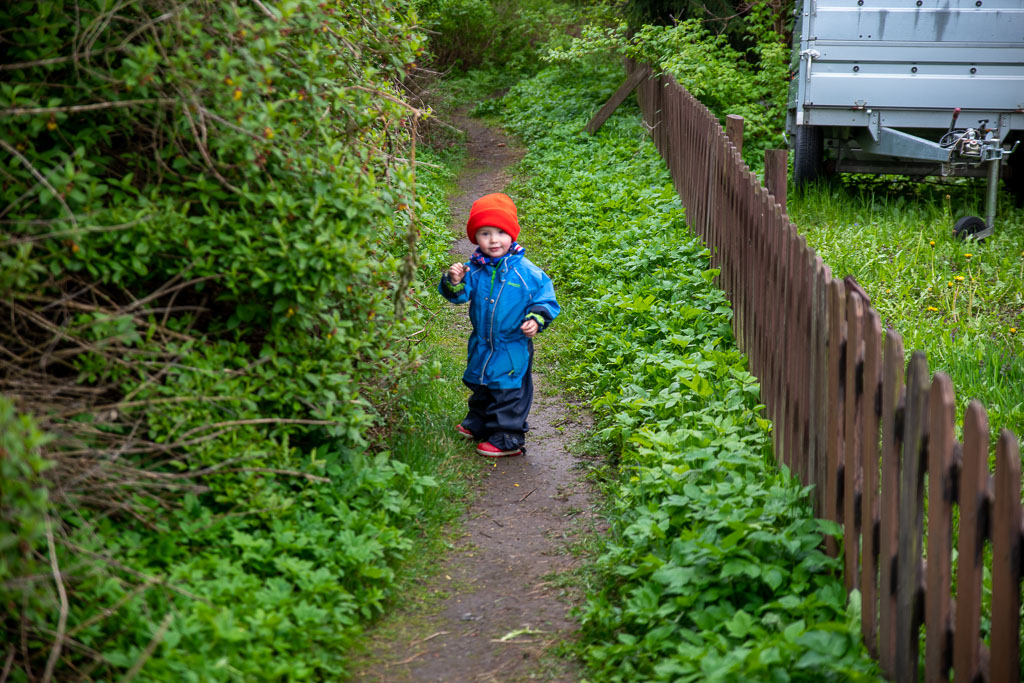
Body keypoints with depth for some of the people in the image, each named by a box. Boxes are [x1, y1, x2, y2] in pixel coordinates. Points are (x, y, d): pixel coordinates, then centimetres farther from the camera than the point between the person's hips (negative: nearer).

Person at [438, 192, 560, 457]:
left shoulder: (526, 272, -14)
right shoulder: (474, 269, -5)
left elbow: (545, 299, -7)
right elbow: (459, 296, -5)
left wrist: (536, 320, -22)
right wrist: (454, 283, -25)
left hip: (513, 348, -5)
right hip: (481, 345, 5)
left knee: (508, 393, 3)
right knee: (480, 388, 24)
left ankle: (507, 439, 14)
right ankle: (476, 424, 44)